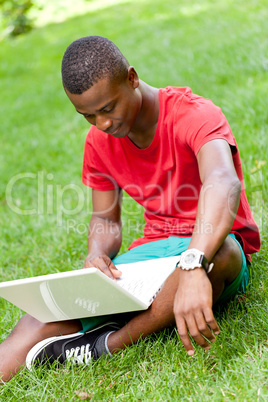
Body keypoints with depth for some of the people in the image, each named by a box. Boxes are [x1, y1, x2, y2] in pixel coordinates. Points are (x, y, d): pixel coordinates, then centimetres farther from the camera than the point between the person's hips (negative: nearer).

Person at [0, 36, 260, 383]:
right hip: (153, 248, 5)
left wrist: (193, 267, -55)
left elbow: (224, 183, -38)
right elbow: (105, 219, 12)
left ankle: (110, 343, -26)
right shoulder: (99, 142, 4)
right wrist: (97, 255, -14)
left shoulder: (195, 115, -18)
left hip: (209, 248, -5)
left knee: (219, 251, -43)